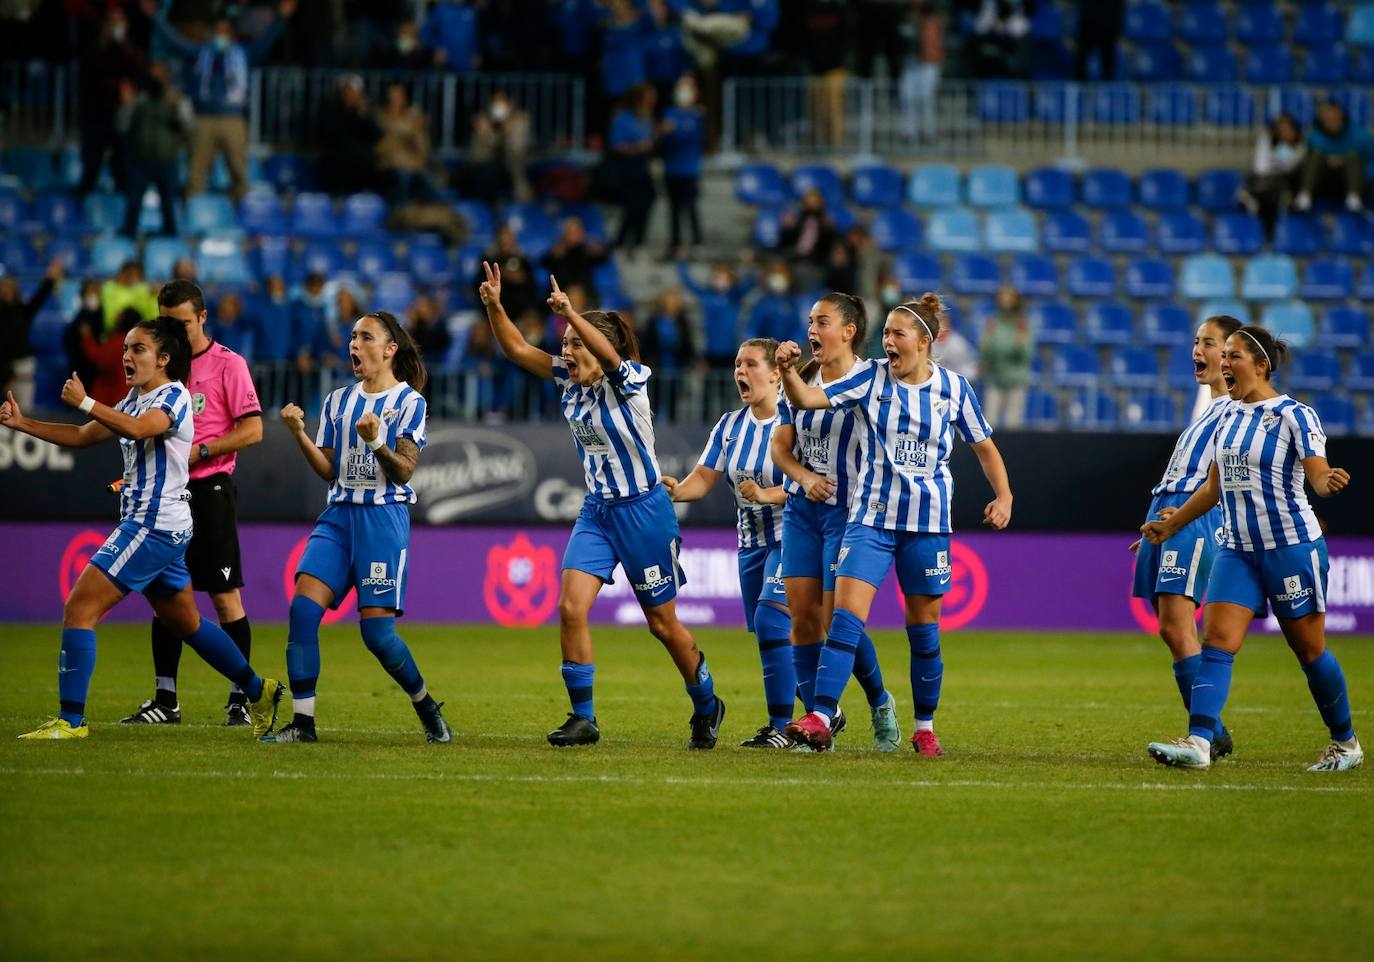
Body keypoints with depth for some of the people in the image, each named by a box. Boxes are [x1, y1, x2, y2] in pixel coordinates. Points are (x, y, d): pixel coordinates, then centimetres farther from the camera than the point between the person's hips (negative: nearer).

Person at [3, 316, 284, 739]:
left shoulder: (174, 396, -12)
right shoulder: (136, 400, 16)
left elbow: (138, 429, -33)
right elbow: (83, 436, 17)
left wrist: (84, 402, -32)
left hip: (154, 526, -10)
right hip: (158, 528, 10)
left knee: (79, 608, -14)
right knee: (185, 624, 21)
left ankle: (71, 719, -14)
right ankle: (260, 691, 32)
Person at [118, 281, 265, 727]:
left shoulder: (227, 364, -5)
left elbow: (252, 430, -9)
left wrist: (199, 452, -15)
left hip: (210, 489, -6)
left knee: (225, 595, -5)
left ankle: (240, 699, 0)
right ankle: (165, 700, 11)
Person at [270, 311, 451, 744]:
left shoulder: (409, 402, -1)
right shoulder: (339, 400, 13)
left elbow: (404, 471, -8)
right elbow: (328, 470, 10)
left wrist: (376, 442, -25)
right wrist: (298, 433, -4)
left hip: (384, 517, -5)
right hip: (339, 513, 5)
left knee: (377, 630, -8)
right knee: (303, 606, -14)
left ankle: (427, 707, 17)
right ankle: (302, 722, -12)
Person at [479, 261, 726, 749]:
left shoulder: (628, 380, -16)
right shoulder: (569, 380, 2)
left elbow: (607, 353, -38)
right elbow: (517, 349, -2)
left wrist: (570, 312, -51)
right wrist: (494, 306, -18)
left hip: (643, 511, -6)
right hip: (597, 510, 6)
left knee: (663, 624, 5)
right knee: (570, 608, -12)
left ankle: (707, 707, 27)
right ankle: (583, 717, -5)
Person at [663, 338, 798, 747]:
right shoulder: (730, 425, 8)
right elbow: (705, 477, 1)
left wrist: (767, 494, -34)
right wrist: (678, 491, -20)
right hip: (752, 542, 7)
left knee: (771, 622, -19)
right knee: (766, 634, 9)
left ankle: (781, 725, -11)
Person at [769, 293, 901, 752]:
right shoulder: (801, 380, 7)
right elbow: (780, 444, 11)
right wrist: (805, 477, -7)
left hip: (850, 510, -5)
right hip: (802, 508, 6)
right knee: (802, 616, -1)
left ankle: (880, 702, 16)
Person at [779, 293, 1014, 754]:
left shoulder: (953, 387, 1)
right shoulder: (870, 377, -1)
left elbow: (983, 445, 12)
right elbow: (809, 398, -11)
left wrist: (1004, 494, 0)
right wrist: (788, 371, -30)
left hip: (928, 523, 1)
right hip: (872, 517, -1)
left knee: (924, 628, 8)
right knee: (846, 613, -14)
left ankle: (925, 727, 22)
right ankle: (820, 717, -20)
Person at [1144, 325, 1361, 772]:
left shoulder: (1294, 415, -9)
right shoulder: (1229, 416, 10)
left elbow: (1319, 476, -15)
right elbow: (1213, 487, 21)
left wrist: (1330, 482, -39)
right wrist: (1171, 525, 27)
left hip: (1292, 546, -6)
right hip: (1237, 548, 6)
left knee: (1309, 650, 4)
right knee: (1216, 641, -10)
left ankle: (1346, 743, 21)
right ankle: (1198, 742, -21)